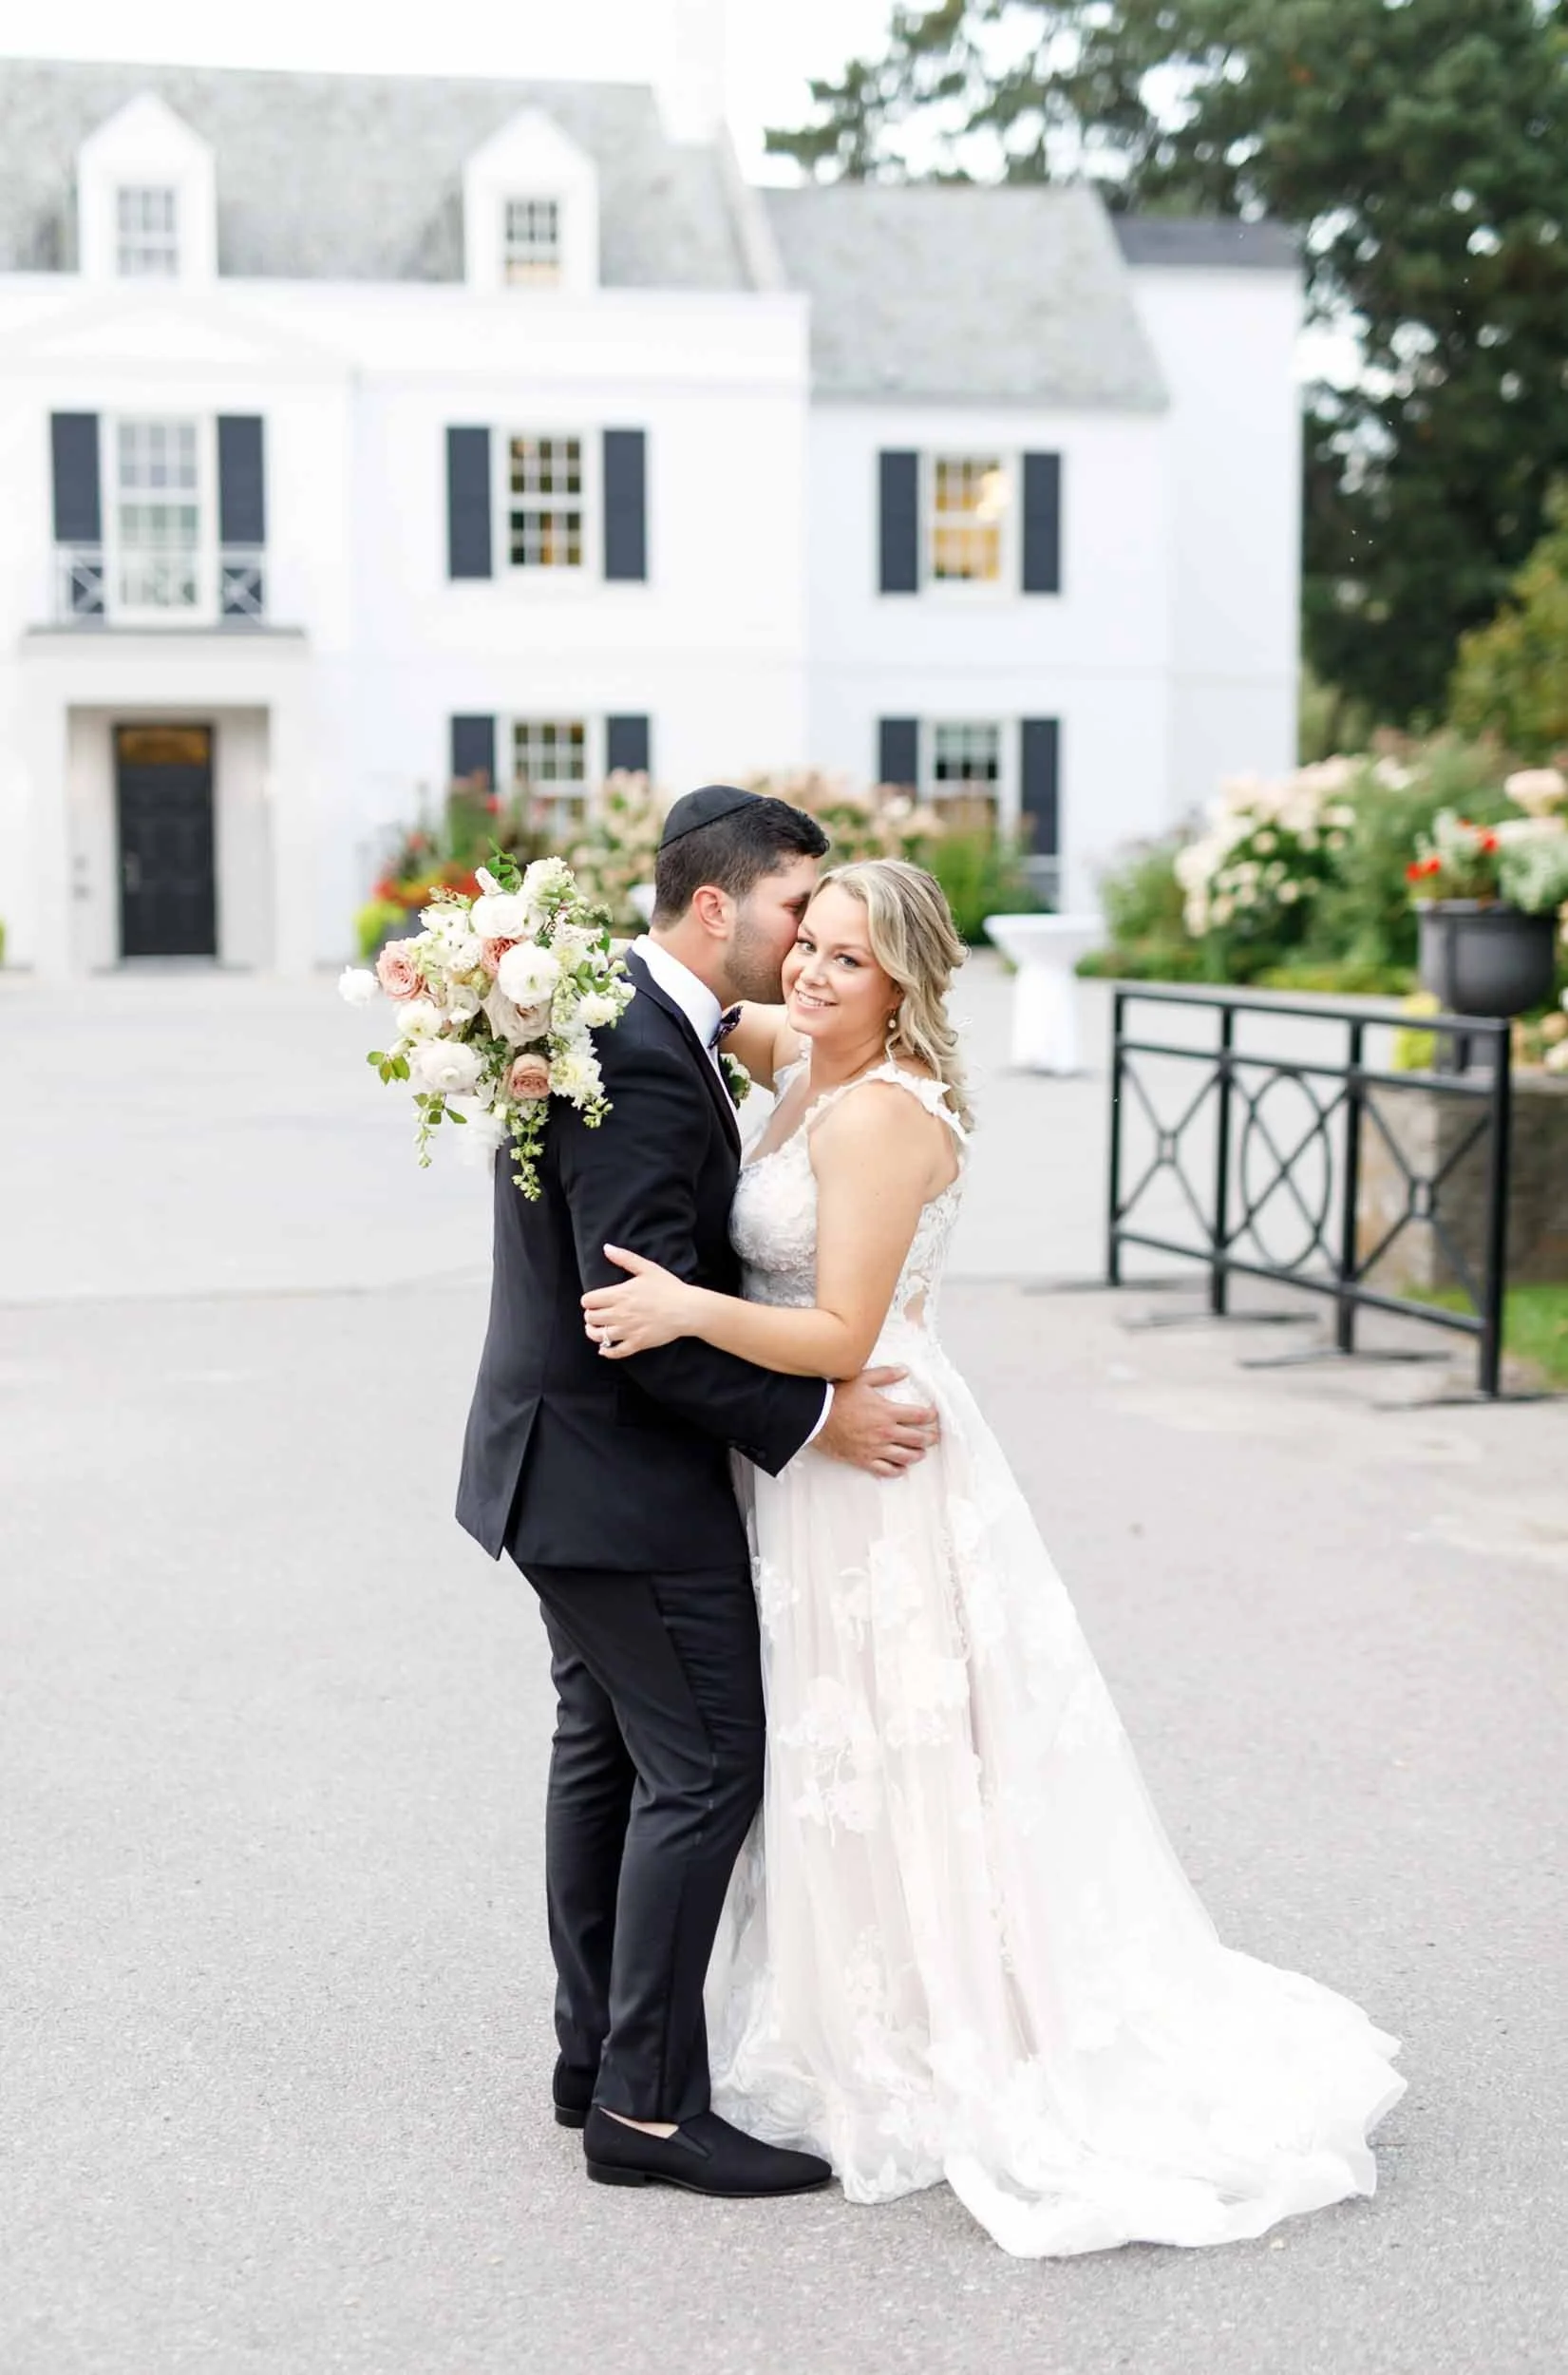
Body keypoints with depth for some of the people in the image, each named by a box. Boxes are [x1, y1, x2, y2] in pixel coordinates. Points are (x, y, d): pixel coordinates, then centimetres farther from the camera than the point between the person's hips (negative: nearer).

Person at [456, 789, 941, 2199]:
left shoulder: (625, 1017, 9)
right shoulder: (644, 1065, -24)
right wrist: (812, 1417, -20)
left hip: (566, 1455, 11)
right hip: (623, 1475, -11)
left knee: (608, 1751, 18)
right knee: (705, 1770, -4)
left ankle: (598, 2054, 30)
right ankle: (649, 2105, 5)